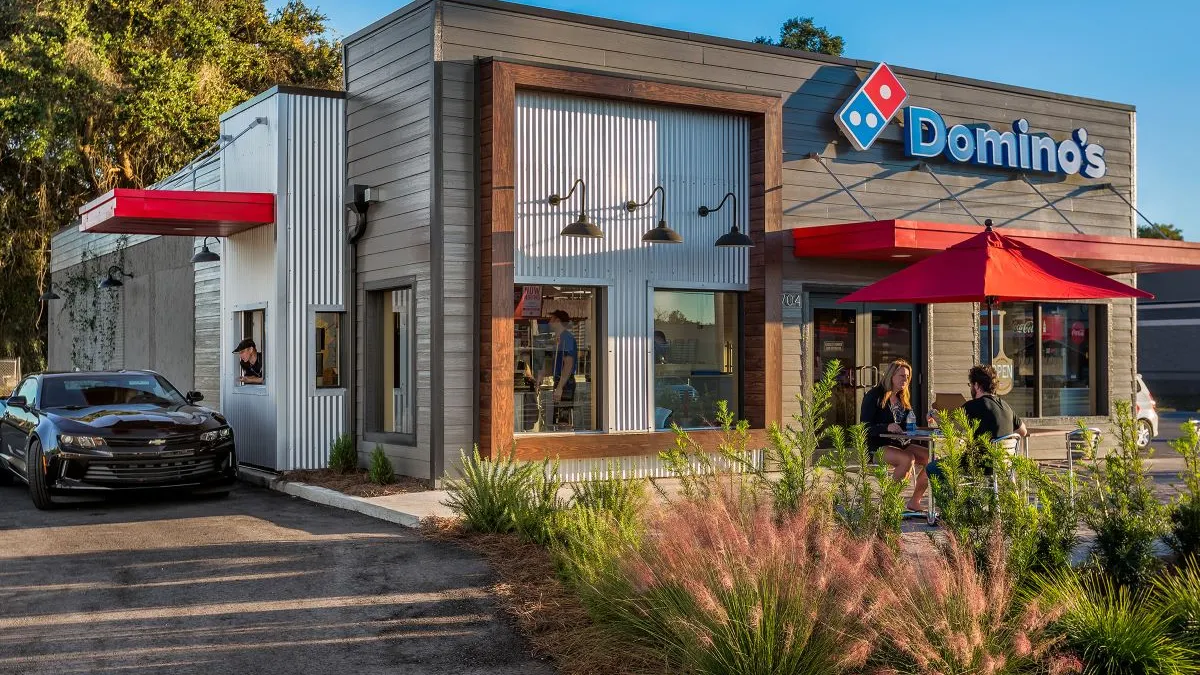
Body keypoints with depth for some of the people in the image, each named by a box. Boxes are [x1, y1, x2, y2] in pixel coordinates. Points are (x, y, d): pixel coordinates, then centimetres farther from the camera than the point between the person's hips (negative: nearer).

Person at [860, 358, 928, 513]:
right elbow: (865, 428, -13)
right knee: (908, 459, -33)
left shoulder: (903, 399, 17)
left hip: (901, 444, 8)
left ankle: (915, 502, -5)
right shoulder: (874, 396, -6)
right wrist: (887, 427, -28)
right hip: (878, 447, -7)